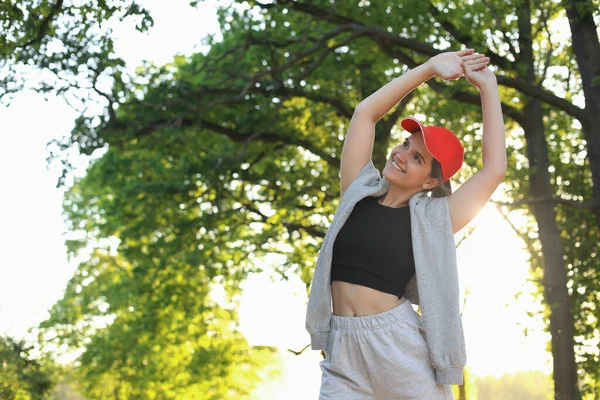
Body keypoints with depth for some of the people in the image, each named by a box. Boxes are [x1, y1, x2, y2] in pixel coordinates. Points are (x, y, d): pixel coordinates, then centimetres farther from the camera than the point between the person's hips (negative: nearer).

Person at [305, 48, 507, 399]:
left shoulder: (432, 218, 2)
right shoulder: (359, 193, 11)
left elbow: (495, 169, -3)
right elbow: (366, 112, 8)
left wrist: (488, 86, 2)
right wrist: (430, 68, 7)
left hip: (400, 347, -3)